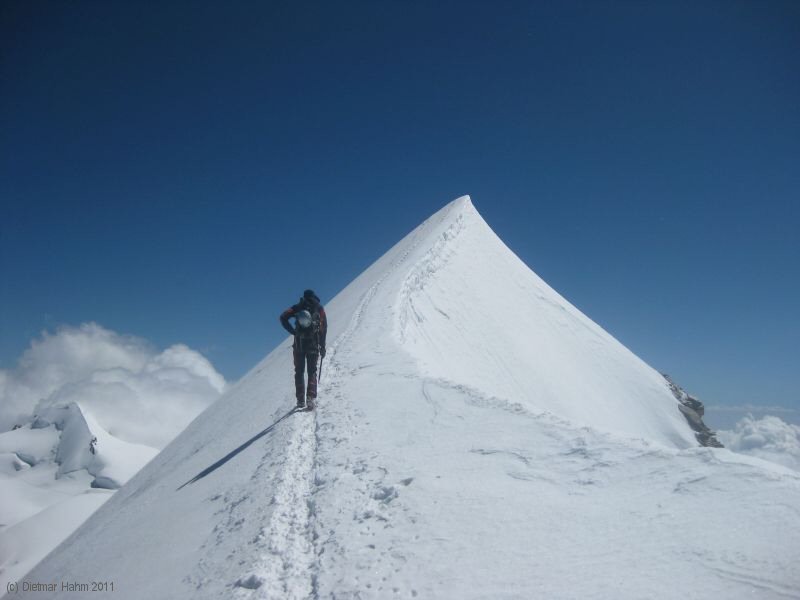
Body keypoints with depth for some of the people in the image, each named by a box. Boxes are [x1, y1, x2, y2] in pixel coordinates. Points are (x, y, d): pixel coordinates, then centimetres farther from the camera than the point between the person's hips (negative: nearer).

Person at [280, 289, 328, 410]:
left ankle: (300, 400, 2)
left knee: (299, 372, 8)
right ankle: (311, 397, -13)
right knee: (312, 372, 5)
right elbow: (324, 327, 1)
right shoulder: (319, 308, 9)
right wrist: (322, 347, 3)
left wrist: (292, 331, 1)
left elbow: (283, 317, -4)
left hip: (299, 343, 1)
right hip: (313, 344, -1)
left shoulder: (298, 307, 11)